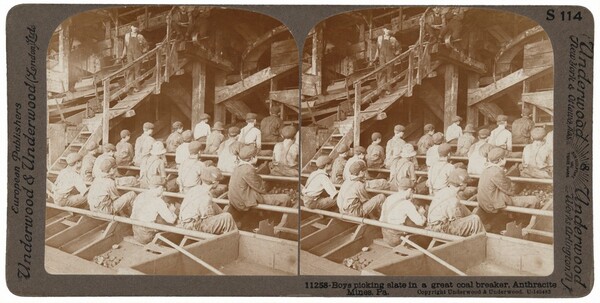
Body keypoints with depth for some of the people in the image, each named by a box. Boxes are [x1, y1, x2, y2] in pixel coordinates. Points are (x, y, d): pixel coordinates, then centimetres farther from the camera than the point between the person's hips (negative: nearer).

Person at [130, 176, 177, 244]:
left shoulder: (139, 196, 2)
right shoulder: (158, 201, -17)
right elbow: (171, 220, -15)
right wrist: (171, 210, 9)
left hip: (135, 234, 7)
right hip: (147, 237, -7)